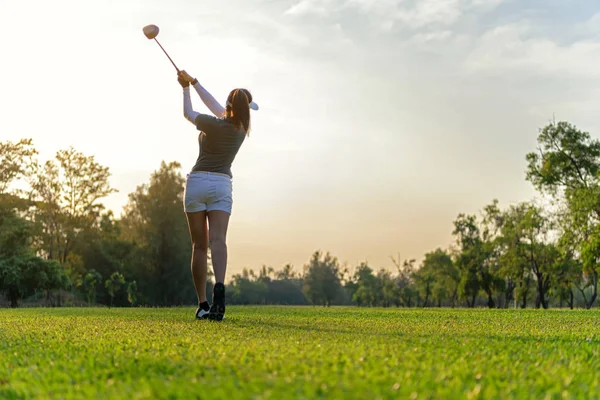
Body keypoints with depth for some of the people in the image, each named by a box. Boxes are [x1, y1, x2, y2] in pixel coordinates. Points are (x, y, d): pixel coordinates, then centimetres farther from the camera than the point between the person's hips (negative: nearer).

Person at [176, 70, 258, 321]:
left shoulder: (211, 124, -8)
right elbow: (215, 107, 20)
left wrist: (185, 88, 27)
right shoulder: (242, 127, 6)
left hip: (197, 182, -2)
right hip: (222, 186, 2)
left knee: (199, 246, 4)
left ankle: (202, 304, 6)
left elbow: (188, 113, 12)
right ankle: (219, 287, -40)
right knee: (218, 240, -13)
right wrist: (193, 82, 26)